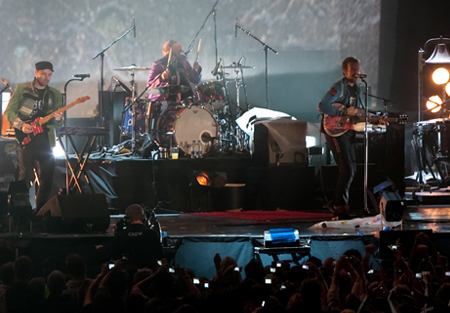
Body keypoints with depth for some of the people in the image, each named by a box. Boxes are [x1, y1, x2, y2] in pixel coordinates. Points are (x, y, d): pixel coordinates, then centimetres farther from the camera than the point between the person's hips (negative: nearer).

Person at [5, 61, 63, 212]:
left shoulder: (55, 94, 13)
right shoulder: (21, 89, 4)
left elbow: (59, 122, 14)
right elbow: (9, 111, 2)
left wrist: (58, 119, -11)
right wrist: (21, 125, -14)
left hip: (46, 141, 4)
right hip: (26, 139, -3)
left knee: (47, 178, 1)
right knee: (25, 176, -9)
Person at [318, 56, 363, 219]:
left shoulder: (357, 89, 15)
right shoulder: (339, 87, -13)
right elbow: (323, 106, -22)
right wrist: (345, 112, -23)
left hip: (349, 131, 9)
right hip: (335, 131, -9)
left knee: (351, 170, 10)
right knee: (347, 170, -14)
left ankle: (339, 205, 19)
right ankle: (340, 207, -9)